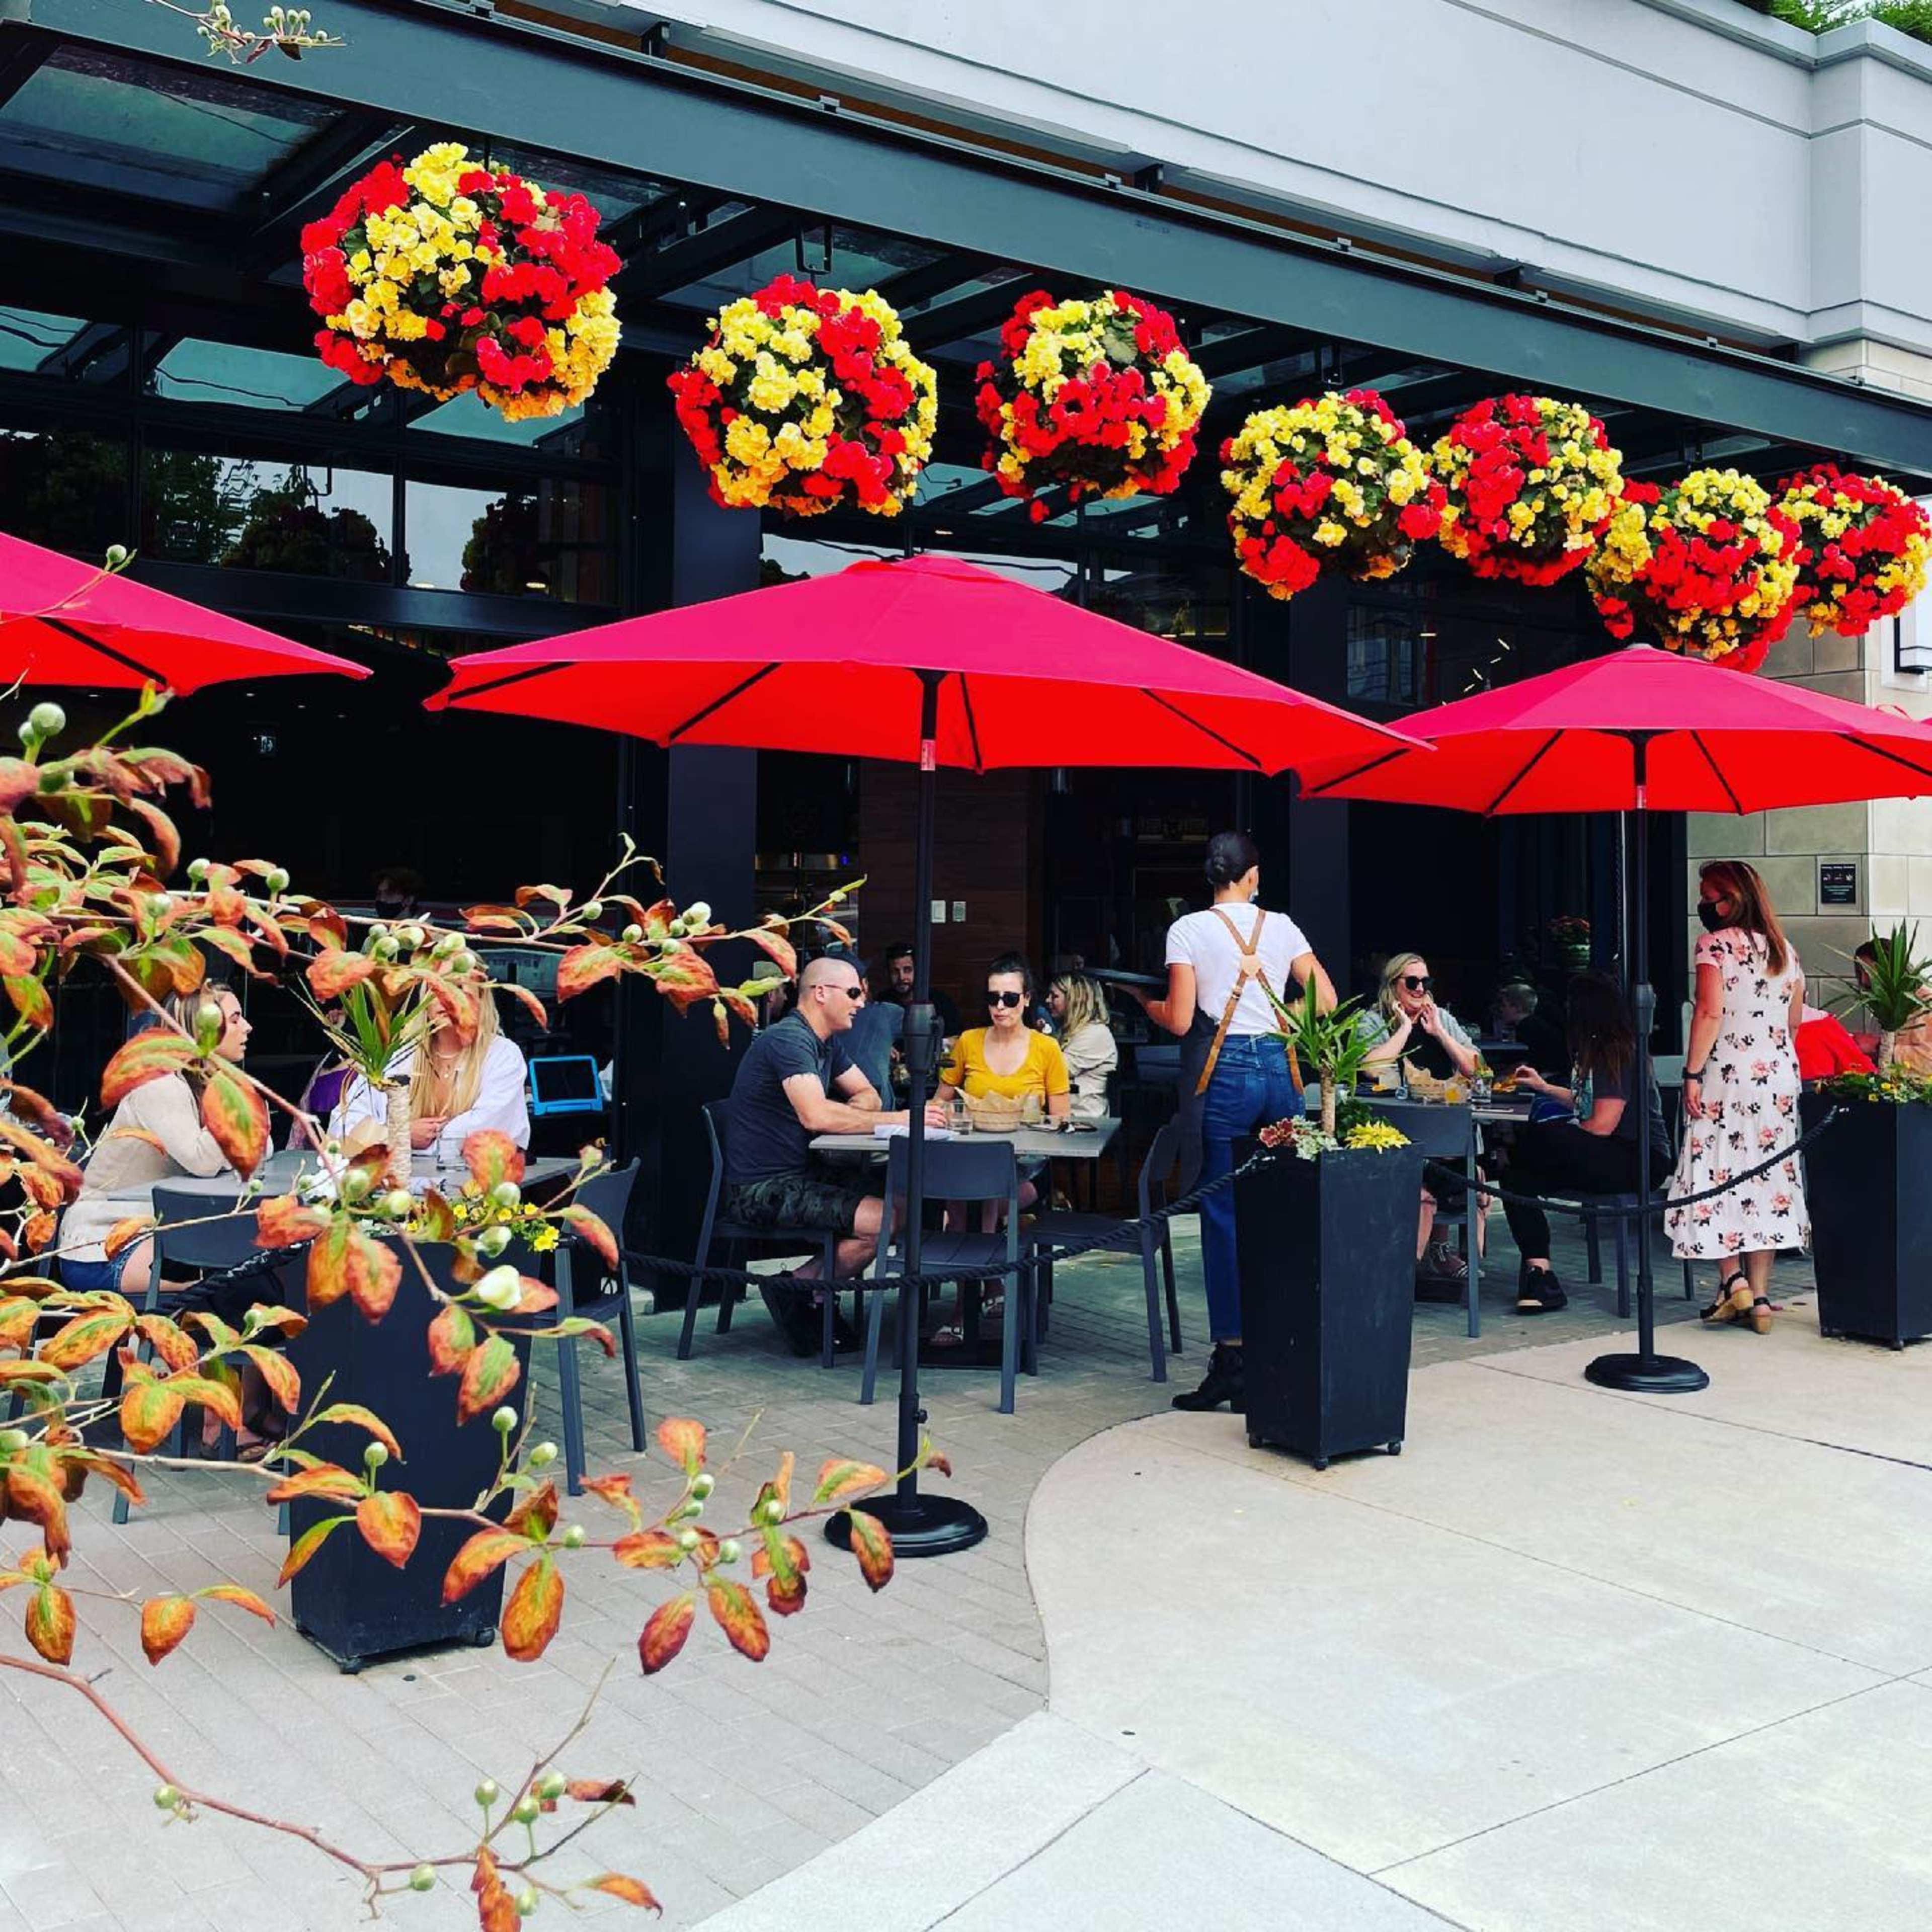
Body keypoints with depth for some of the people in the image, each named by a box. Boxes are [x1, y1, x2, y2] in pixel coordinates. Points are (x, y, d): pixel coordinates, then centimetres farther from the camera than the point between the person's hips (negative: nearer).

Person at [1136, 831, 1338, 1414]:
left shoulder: (1189, 929, -2)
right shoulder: (1282, 926, 8)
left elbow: (1179, 1020, -7)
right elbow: (1326, 1002, 7)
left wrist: (1144, 1000, 12)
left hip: (1223, 1075, -4)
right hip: (1278, 1070, 4)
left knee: (1223, 1217, 0)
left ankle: (1231, 1360, 0)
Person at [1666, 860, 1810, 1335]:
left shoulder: (1715, 944, -7)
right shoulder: (1784, 949, 13)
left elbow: (1710, 1012, -15)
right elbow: (1794, 1021, 14)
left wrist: (1692, 1072, -13)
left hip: (1728, 1073, -6)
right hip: (1780, 1075, 6)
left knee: (1717, 1175, 2)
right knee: (1768, 1176, 6)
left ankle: (1733, 1281, -8)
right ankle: (1760, 1297, 7)